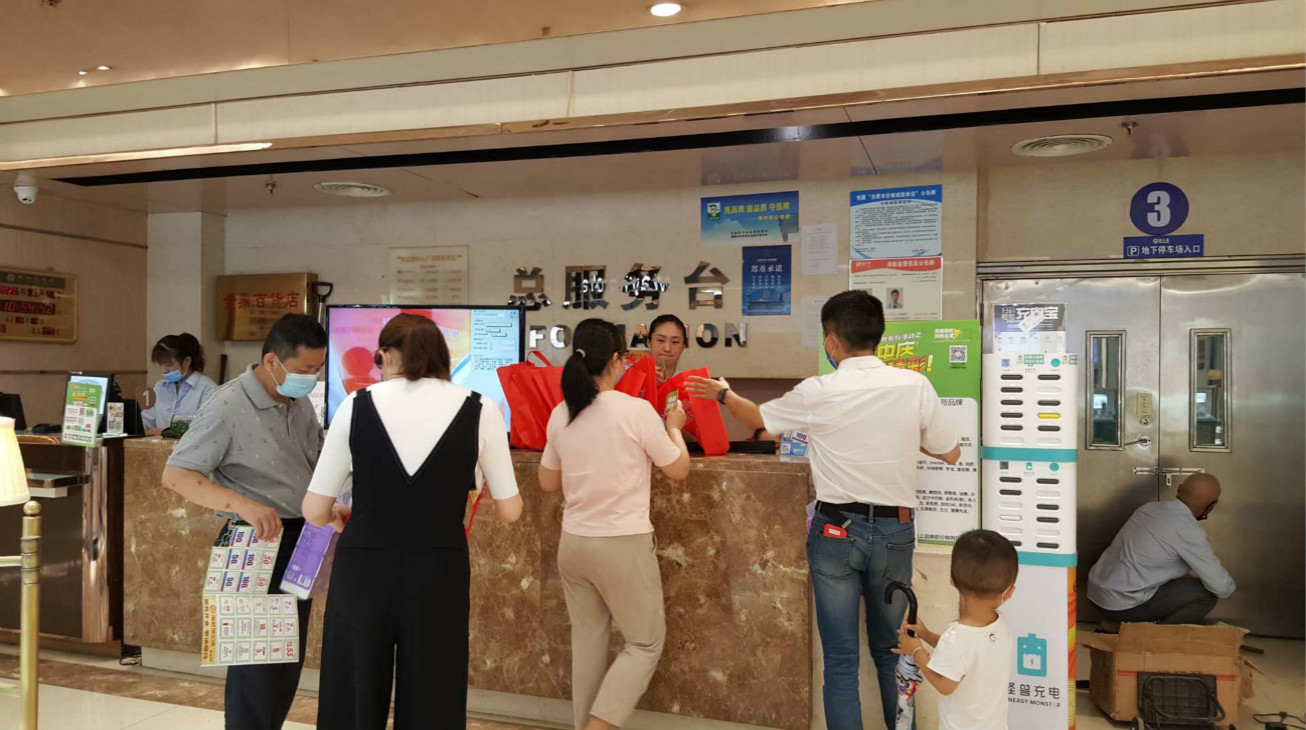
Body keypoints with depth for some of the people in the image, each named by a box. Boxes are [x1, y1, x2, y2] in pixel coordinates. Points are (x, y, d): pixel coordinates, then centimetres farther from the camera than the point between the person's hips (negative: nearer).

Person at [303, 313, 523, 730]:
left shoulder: (357, 405, -3)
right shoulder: (480, 410, -4)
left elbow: (315, 511, 0)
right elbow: (509, 511, 3)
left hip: (362, 570, 1)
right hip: (439, 573, 0)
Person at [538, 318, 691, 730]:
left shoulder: (560, 415, 1)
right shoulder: (637, 410, -14)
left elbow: (548, 483, 12)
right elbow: (679, 470, -3)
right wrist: (674, 427, 12)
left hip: (573, 543, 5)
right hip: (623, 544, -5)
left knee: (587, 639, 17)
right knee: (646, 642, 11)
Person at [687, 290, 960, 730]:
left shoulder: (817, 393, -9)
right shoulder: (915, 386, -6)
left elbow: (757, 419, 9)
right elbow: (951, 454, 6)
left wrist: (722, 393, 28)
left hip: (836, 531, -2)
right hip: (894, 531, 2)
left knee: (840, 659, 6)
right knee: (891, 651, 18)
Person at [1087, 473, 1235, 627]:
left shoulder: (1151, 508, 9)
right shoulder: (1189, 532, -14)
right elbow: (1221, 587, -8)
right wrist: (1229, 587, 15)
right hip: (1122, 604, -8)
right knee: (1206, 594, -1)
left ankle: (1118, 622, 17)